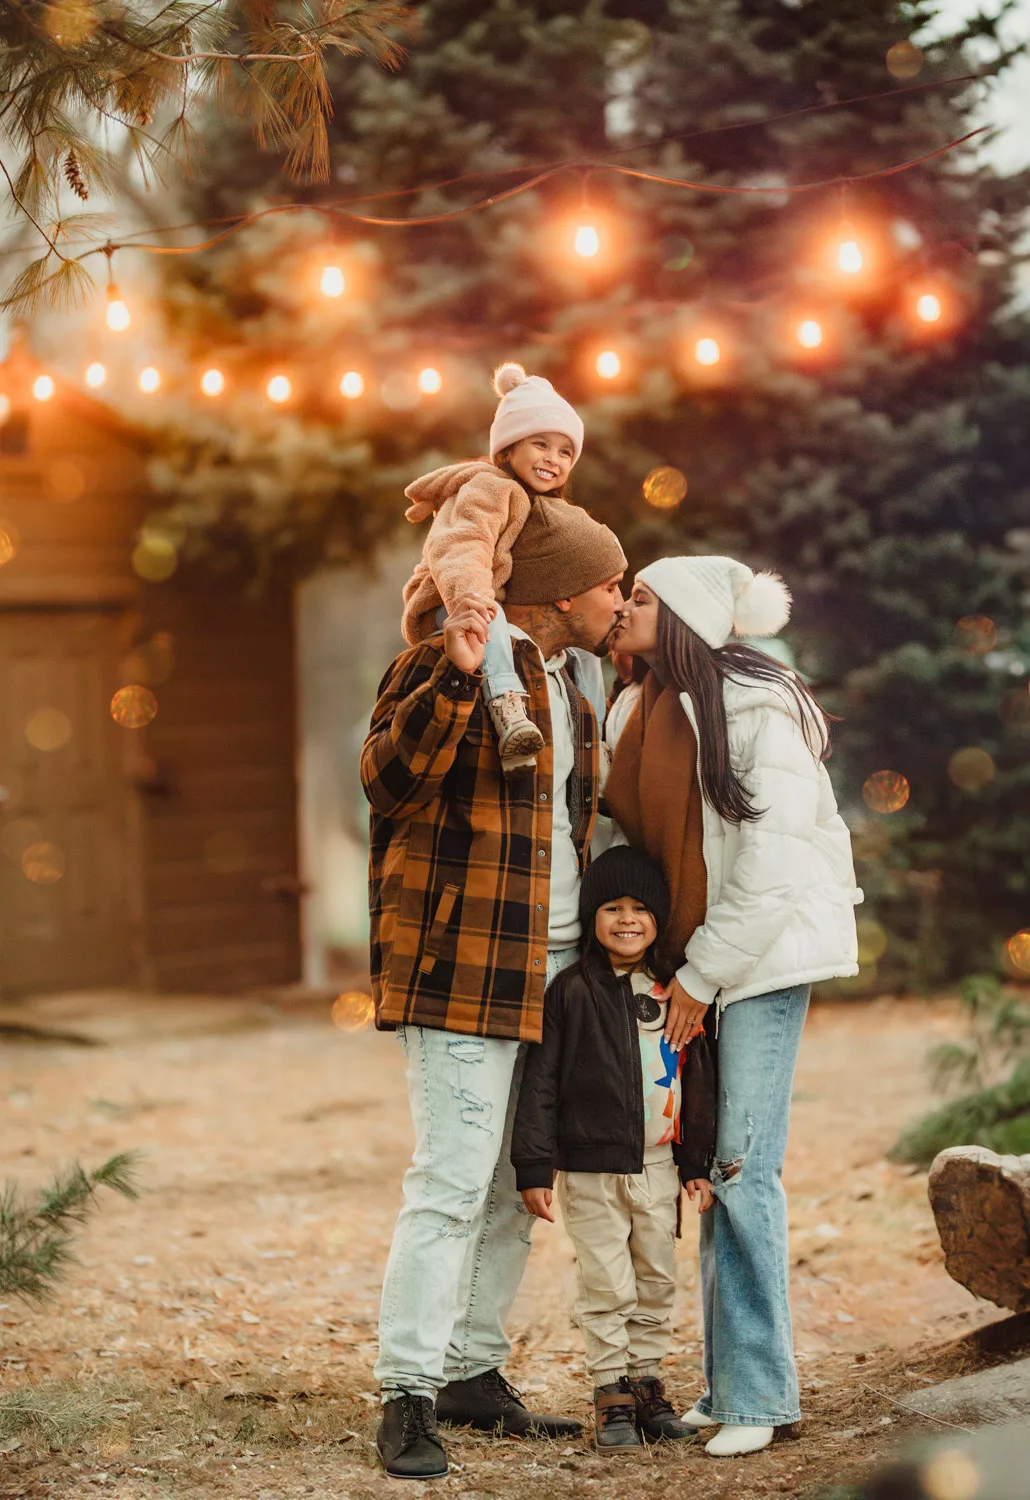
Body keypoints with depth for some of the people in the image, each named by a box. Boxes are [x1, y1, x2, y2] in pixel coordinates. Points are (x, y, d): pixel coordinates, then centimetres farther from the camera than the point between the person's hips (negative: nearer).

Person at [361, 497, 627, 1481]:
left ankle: (474, 1372, 22)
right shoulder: (444, 666, -7)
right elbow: (388, 775, -21)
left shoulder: (564, 692, 20)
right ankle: (408, 1396, -5)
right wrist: (455, 678, -32)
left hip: (547, 971, 9)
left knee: (516, 1185, 12)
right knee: (452, 1181, -10)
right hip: (460, 965, -9)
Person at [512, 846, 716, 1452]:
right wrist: (534, 1168, -9)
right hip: (590, 1169, -3)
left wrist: (699, 1163, 8)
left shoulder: (674, 993, 5)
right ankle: (612, 1394, 10)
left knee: (657, 1282, 12)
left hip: (659, 1168, 4)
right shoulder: (570, 992, -5)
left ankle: (648, 1382, 25)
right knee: (607, 1287, 0)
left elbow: (698, 1082, 10)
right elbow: (541, 1082, -5)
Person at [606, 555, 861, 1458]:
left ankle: (758, 1394, -2)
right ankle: (730, 1383, 15)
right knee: (713, 1170, 8)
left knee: (740, 1168, -9)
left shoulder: (755, 708, -13)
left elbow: (775, 859, -17)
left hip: (764, 952, -8)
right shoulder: (660, 712, 12)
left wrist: (704, 973, -14)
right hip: (699, 954, 8)